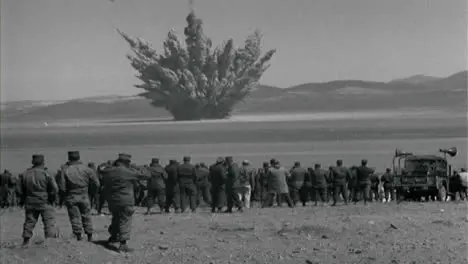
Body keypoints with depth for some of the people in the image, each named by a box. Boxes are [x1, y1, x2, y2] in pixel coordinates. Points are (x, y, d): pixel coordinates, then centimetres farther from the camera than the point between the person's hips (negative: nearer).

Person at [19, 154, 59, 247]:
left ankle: (26, 241, 15)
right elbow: (54, 189, -11)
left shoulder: (25, 174, 3)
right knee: (49, 222, 0)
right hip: (45, 203, -4)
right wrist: (51, 198, 5)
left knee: (29, 222, 13)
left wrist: (23, 200, 19)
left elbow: (21, 190, 8)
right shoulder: (46, 174, -10)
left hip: (30, 203, 4)